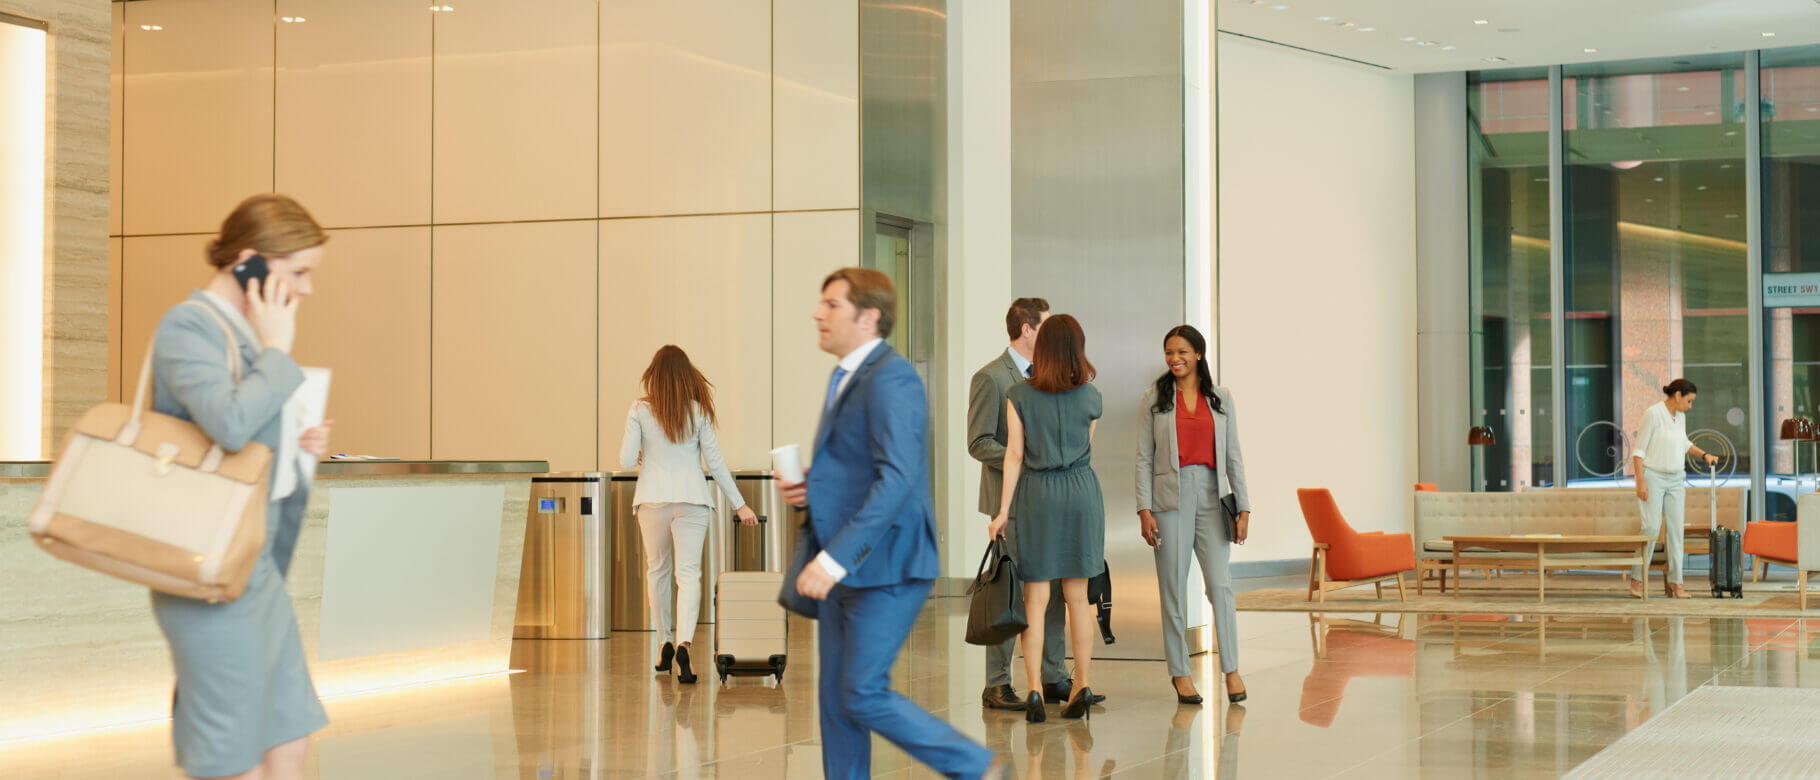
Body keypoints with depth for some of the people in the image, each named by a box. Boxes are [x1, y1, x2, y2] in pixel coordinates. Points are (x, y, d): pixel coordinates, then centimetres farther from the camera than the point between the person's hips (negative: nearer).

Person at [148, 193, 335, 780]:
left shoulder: (248, 330, 14)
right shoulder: (186, 326, -14)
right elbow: (229, 423, -31)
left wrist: (300, 447, 6)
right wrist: (277, 350, -17)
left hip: (259, 568, 9)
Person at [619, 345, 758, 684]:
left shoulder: (639, 411, -2)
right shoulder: (698, 411, 0)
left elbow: (627, 461, -5)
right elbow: (715, 462, 1)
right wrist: (740, 504, 7)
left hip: (653, 499, 0)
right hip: (692, 498, 0)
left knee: (657, 570, 16)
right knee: (689, 572, -4)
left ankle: (666, 641, 20)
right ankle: (684, 642, -23)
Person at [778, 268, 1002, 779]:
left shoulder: (890, 379, -17)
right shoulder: (848, 379, 15)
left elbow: (897, 480, -26)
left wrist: (834, 559, -30)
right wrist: (809, 491, 4)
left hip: (887, 568, -10)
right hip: (846, 570, 10)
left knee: (863, 695, -8)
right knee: (835, 698, 10)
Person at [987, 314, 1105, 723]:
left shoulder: (1019, 396, -5)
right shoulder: (1090, 397, 0)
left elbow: (1014, 454, -7)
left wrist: (1003, 511, -4)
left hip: (1036, 492, -1)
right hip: (1082, 492, 2)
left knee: (1035, 599, 1)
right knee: (1078, 597, 9)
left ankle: (1034, 689, -6)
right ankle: (1081, 685, 10)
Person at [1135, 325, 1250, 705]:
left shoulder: (1221, 398, 10)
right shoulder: (1155, 399, 5)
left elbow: (1233, 456, 10)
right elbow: (1144, 458, 3)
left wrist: (1243, 507, 4)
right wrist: (1144, 509, -6)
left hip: (1211, 496, 1)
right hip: (1171, 498, -1)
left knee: (1220, 583, -7)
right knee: (1173, 586, 1)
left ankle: (1231, 669, -1)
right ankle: (1179, 672, 9)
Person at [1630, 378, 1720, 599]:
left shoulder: (1680, 417, 8)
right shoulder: (1653, 413, -13)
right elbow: (1639, 449, -14)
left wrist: (1704, 455, 12)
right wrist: (1640, 481, -19)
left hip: (1676, 480, 7)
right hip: (1653, 477, -7)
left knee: (1676, 528, 0)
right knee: (1651, 528, -11)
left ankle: (1675, 581, 3)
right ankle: (1637, 579, 0)